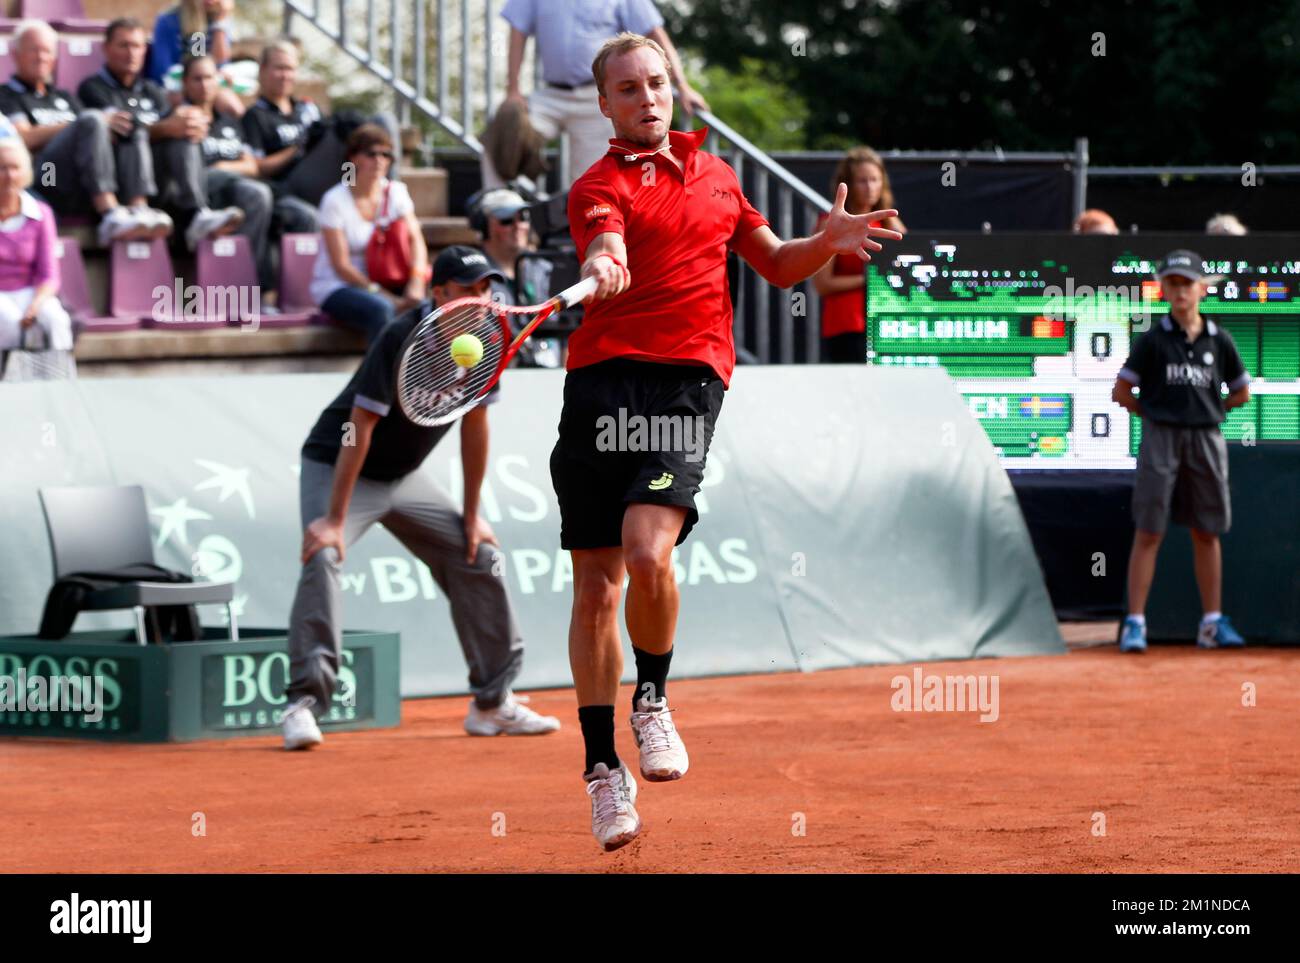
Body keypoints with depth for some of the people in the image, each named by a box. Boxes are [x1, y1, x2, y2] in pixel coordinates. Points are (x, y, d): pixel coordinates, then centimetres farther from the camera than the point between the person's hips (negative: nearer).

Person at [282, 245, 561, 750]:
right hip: (335, 467, -7)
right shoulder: (402, 341, -29)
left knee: (477, 555, 5)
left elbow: (474, 425, 3)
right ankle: (304, 701, -31)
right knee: (322, 556, -30)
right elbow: (360, 428, -30)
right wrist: (334, 520, -32)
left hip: (403, 477, 7)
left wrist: (472, 515, 5)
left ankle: (493, 703, 15)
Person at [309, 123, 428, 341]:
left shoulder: (396, 193, 5)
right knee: (381, 309, -36)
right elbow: (341, 266, -13)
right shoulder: (335, 201, -10)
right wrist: (387, 297, -20)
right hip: (335, 288, -5)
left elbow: (415, 240, -5)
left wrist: (416, 282, -25)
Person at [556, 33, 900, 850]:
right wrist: (601, 270, -40)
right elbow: (608, 246, -17)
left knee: (648, 552, -22)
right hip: (603, 377, -1)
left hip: (689, 380, 1)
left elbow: (776, 264, 29)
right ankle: (603, 767, 13)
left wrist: (828, 242, 9)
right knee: (596, 586, 1)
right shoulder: (601, 185, 5)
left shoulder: (715, 172, 19)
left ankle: (654, 699, 4)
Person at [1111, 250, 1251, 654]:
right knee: (1148, 532, -5)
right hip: (1160, 438, -3)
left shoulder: (1219, 340, 6)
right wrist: (1156, 413, 2)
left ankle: (1213, 621, 15)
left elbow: (1241, 392, 17)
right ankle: (1135, 622, -4)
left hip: (1206, 440, 3)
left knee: (1207, 532, 8)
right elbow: (1121, 392, 2)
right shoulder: (1153, 340, -2)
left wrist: (1205, 411, 10)